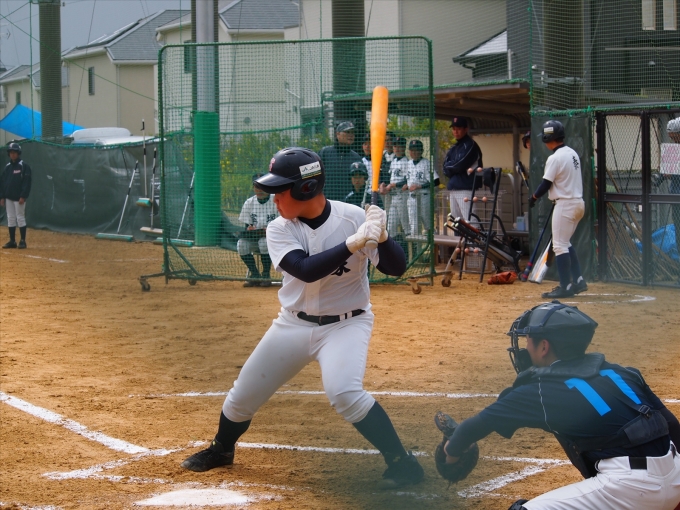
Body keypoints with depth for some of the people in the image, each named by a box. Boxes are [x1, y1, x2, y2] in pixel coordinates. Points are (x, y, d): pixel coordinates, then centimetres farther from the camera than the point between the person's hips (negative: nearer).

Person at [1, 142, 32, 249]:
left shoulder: (24, 166, -7)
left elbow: (27, 183, -12)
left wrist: (23, 196, -18)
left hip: (19, 198, -6)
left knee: (20, 218, -4)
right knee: (10, 219, 7)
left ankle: (22, 241, 1)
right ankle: (12, 241, 12)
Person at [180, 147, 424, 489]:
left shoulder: (352, 217, -15)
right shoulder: (279, 229, -11)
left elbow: (396, 268, -14)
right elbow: (307, 270, -28)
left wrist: (381, 236, -34)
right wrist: (353, 243, -39)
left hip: (346, 323, -4)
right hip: (294, 324, 4)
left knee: (344, 392, -30)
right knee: (244, 394, 12)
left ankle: (402, 464, -17)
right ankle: (221, 449, 42)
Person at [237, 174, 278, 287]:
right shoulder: (249, 203, 4)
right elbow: (247, 227, 4)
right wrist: (250, 229, -21)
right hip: (254, 238, 3)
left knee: (264, 242, -36)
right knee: (241, 244, -26)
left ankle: (266, 275, -17)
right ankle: (255, 275, -9)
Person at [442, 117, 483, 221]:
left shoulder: (470, 145, -6)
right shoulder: (453, 148, 20)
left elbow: (459, 165, -15)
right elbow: (445, 169, 12)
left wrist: (449, 166, 2)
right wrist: (453, 167, -6)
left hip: (466, 188, -9)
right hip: (453, 189, 9)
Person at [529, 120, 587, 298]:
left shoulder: (555, 158, -17)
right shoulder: (572, 153, 10)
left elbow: (546, 184, -14)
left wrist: (533, 197, 3)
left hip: (565, 204, -9)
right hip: (578, 202, 9)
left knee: (560, 245, -4)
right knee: (565, 243, 19)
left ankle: (565, 287, -5)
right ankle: (578, 280, 17)